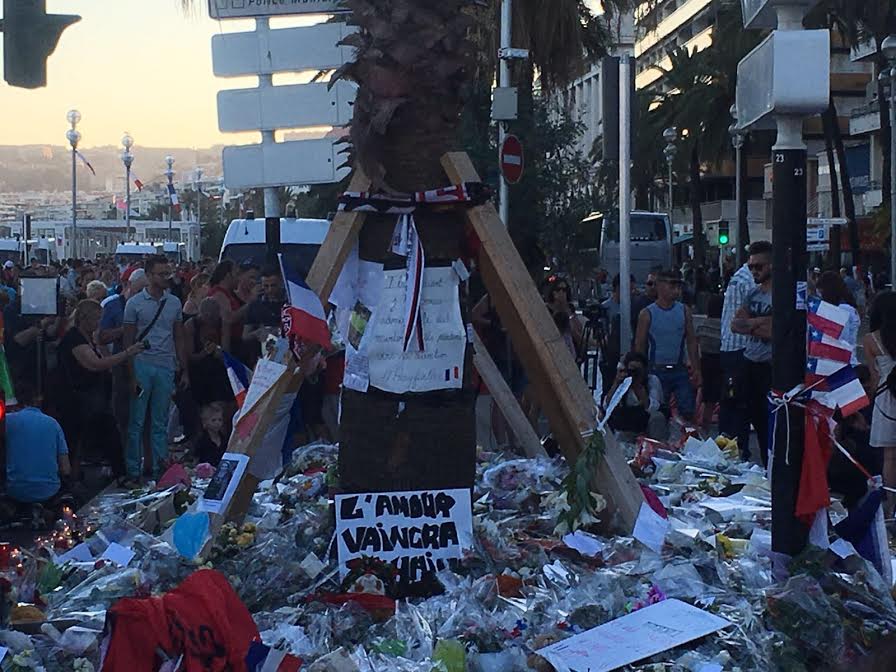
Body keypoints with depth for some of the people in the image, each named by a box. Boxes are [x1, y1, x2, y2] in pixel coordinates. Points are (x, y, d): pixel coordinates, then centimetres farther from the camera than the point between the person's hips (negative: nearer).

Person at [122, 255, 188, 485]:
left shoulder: (174, 303, 10)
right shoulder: (135, 303, -1)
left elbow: (179, 340, 14)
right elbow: (128, 341, -1)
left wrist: (184, 370, 9)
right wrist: (131, 375, -7)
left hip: (166, 367, 3)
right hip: (141, 365, -3)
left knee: (160, 423, 8)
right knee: (136, 423, 0)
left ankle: (159, 470, 14)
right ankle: (133, 471, 7)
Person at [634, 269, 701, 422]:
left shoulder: (684, 311, 4)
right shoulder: (647, 314, -4)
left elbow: (691, 342, 6)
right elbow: (639, 346, 0)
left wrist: (696, 369, 0)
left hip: (680, 370, 2)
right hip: (657, 371, -2)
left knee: (688, 412, -2)